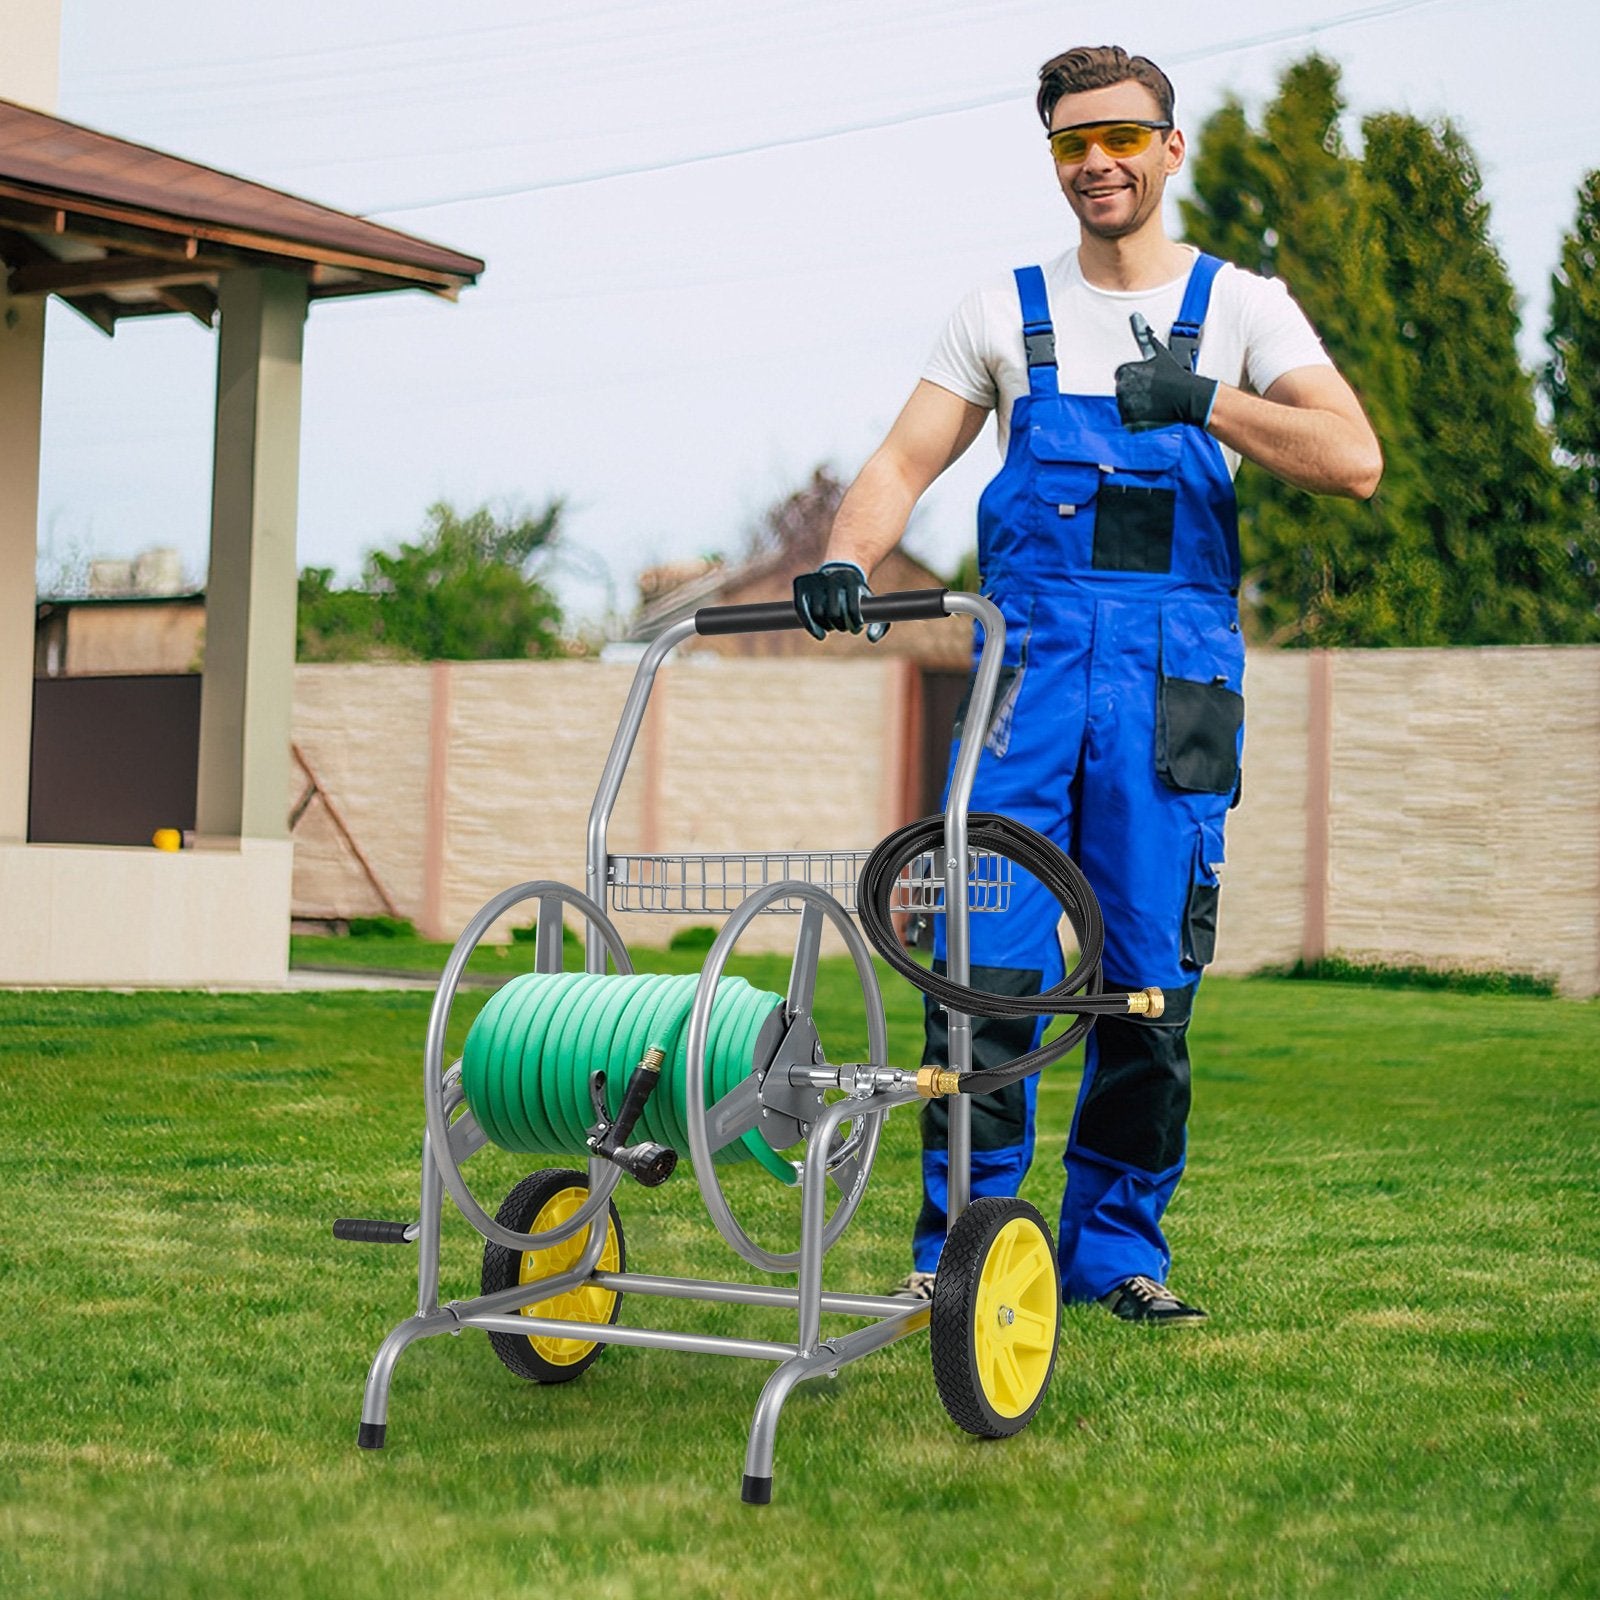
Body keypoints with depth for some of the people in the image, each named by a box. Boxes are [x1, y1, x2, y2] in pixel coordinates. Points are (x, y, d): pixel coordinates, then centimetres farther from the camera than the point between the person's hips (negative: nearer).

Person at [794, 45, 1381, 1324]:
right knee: (986, 965, -8)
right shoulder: (1007, 313, 14)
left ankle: (1116, 1250, 15)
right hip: (1030, 661, 0)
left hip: (1174, 681, 0)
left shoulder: (1239, 307, 9)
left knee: (1154, 984, 2)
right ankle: (962, 1248, 2)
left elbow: (1354, 461, -5)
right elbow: (906, 460, 7)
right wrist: (847, 560, -13)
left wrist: (1203, 401, -16)